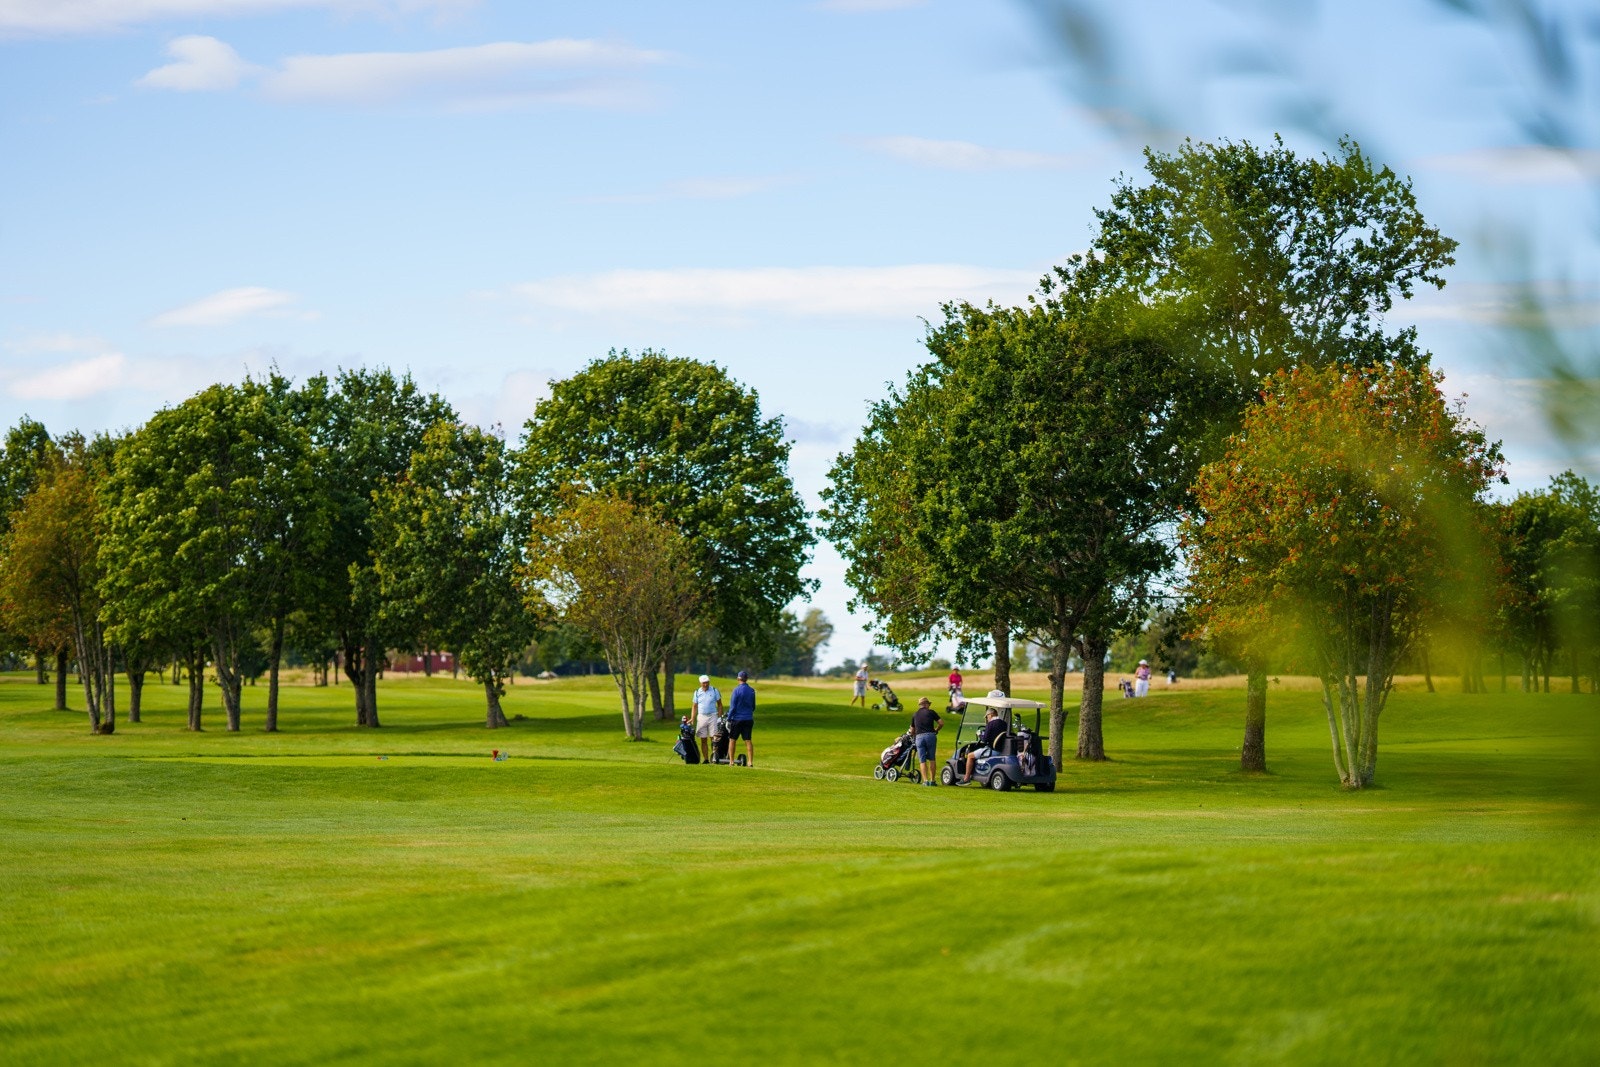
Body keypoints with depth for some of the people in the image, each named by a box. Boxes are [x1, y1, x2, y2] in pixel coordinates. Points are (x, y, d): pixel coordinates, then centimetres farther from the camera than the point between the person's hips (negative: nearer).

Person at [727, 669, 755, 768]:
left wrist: (729, 719, -5)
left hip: (737, 719, -4)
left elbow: (732, 706, -11)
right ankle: (750, 762, 0)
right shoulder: (752, 690, 4)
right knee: (748, 740, 5)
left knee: (732, 740, 7)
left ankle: (731, 761, 7)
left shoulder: (737, 690, -11)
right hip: (748, 719, 4)